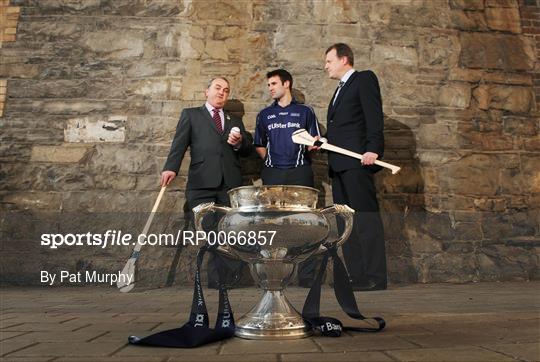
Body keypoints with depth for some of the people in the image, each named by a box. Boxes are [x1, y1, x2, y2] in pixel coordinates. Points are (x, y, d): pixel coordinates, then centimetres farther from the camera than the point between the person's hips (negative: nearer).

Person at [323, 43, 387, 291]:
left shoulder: (365, 79, 3)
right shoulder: (340, 90, 28)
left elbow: (374, 115, -10)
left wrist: (373, 149, -20)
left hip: (357, 161, -9)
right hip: (339, 164, 9)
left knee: (366, 218, -9)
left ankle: (374, 277, -6)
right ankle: (356, 276, 11)